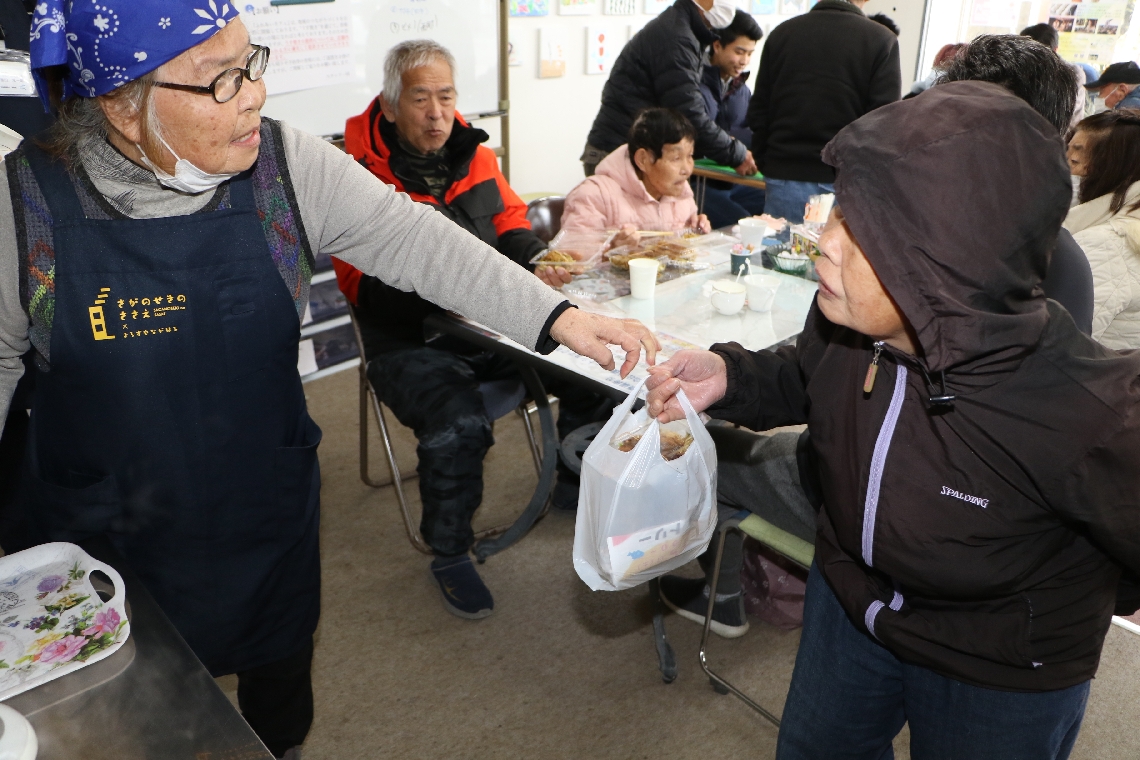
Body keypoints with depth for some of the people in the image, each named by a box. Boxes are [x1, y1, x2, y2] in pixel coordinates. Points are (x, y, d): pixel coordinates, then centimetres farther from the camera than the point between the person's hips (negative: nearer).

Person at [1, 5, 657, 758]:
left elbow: (414, 241, -19)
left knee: (282, 663, 24)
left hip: (269, 503, 2)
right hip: (104, 525, -1)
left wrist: (557, 317, -30)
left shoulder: (288, 166, -14)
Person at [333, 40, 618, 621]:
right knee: (458, 425, -33)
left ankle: (574, 487, 19)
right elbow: (363, 285, -16)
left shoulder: (473, 152, 6)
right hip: (411, 343, -5)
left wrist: (536, 259, -3)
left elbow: (510, 220, 18)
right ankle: (449, 555, -4)